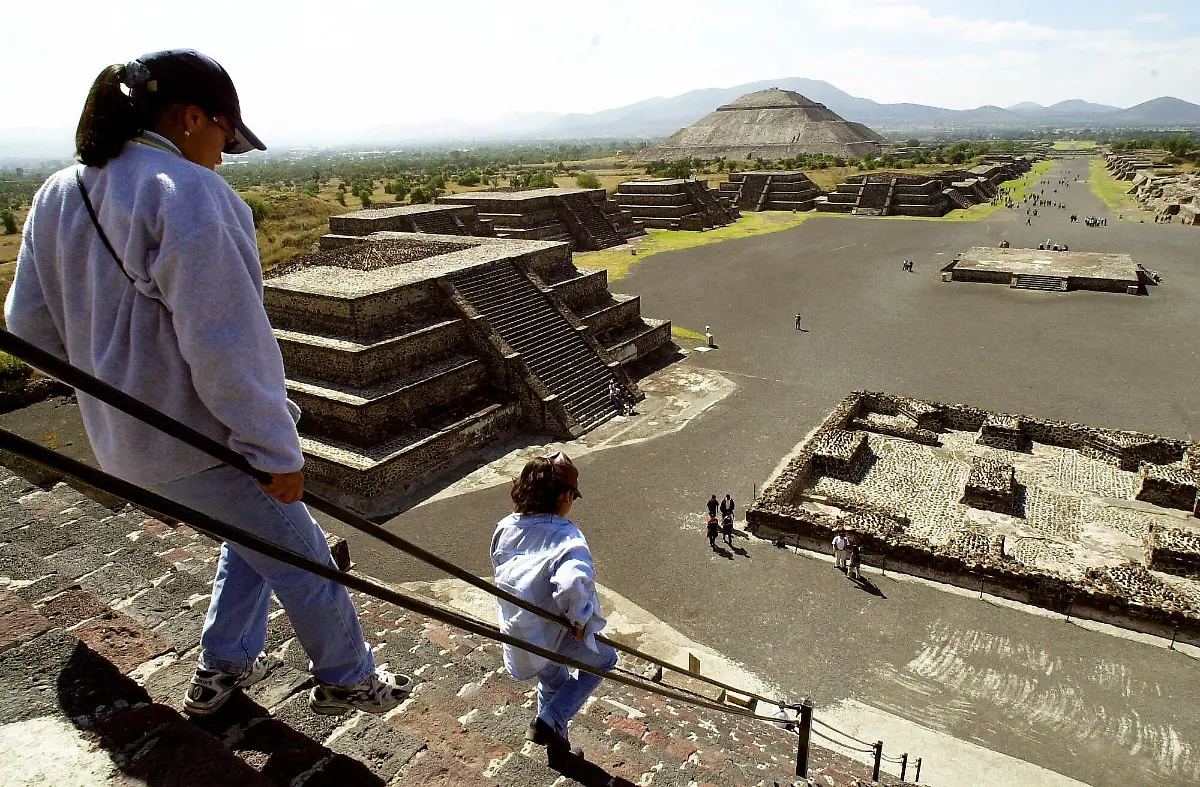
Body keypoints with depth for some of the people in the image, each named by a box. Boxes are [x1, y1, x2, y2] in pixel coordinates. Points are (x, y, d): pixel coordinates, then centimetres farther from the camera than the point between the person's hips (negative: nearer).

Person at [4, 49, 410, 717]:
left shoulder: (59, 195, 6)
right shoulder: (186, 194, -22)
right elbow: (223, 345, -26)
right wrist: (277, 448, -18)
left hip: (124, 437, 9)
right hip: (198, 442, -9)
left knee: (257, 535, 27)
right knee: (300, 555, 10)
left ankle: (222, 669, 40)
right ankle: (347, 679, 29)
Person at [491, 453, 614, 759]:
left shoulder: (505, 528, -6)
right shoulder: (566, 537, -29)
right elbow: (573, 583, -47)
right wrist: (578, 619, -28)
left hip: (518, 633, 7)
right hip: (555, 634, -7)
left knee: (553, 682, 34)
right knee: (604, 658, 21)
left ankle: (556, 741, 53)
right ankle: (548, 723, 15)